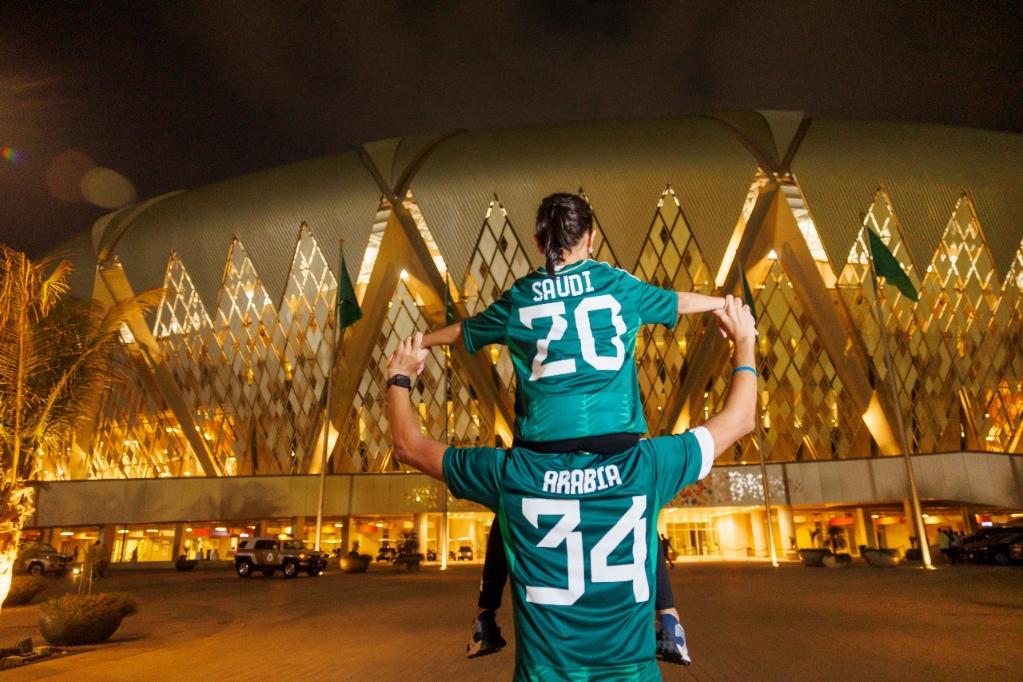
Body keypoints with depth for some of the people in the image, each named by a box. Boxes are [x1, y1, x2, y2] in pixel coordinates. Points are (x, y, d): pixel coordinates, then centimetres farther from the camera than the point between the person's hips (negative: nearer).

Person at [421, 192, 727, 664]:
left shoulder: (518, 298, 6)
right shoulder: (618, 284, 4)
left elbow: (463, 331, 19)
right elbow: (677, 302, 18)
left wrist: (420, 342, 38)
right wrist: (724, 302, 37)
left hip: (541, 437, 0)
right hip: (613, 431, 0)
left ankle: (485, 620, 28)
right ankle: (669, 622, 17)